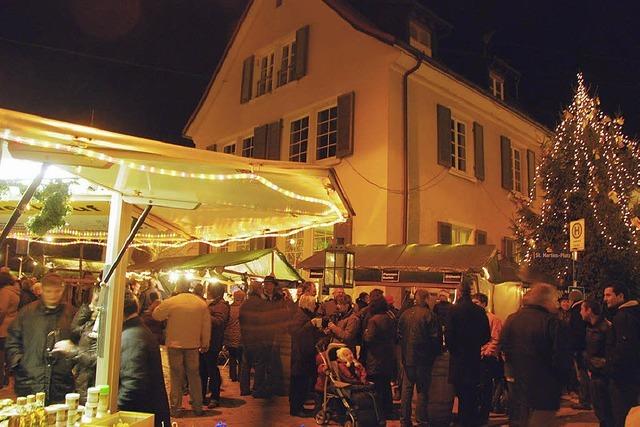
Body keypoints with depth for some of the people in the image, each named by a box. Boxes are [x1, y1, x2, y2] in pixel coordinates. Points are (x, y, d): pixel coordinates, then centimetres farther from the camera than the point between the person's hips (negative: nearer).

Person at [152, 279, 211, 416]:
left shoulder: (170, 302, -12)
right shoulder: (201, 303, -3)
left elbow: (156, 315, -1)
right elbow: (206, 325, 2)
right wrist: (205, 343, 11)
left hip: (174, 344, -2)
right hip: (193, 345, 2)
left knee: (176, 376, 9)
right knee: (194, 375, 13)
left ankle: (176, 407, 14)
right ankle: (197, 407, 18)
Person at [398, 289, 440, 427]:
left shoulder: (405, 314, 0)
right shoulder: (429, 315, -13)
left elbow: (399, 334, 6)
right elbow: (435, 338, -12)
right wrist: (435, 354, 3)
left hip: (407, 357, 4)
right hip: (423, 358, -4)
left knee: (406, 390, 12)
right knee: (422, 391, 6)